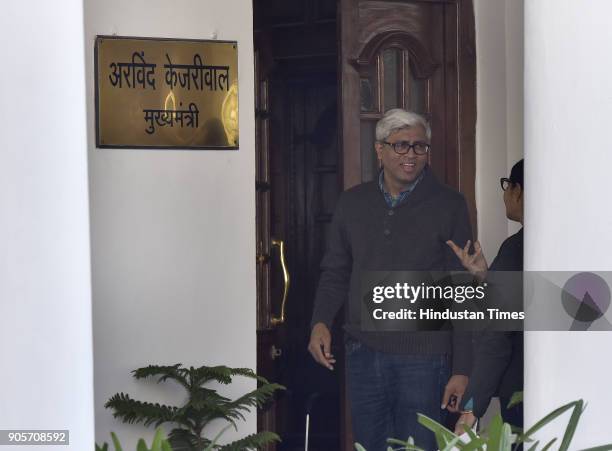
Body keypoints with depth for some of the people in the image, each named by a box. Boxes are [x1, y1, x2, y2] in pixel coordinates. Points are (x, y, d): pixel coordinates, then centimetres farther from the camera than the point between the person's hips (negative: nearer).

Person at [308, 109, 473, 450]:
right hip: (364, 354, 4)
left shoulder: (449, 206, -1)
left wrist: (462, 370, -7)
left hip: (423, 358, -3)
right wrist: (321, 322, -2)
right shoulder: (352, 204, 10)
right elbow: (335, 273, 18)